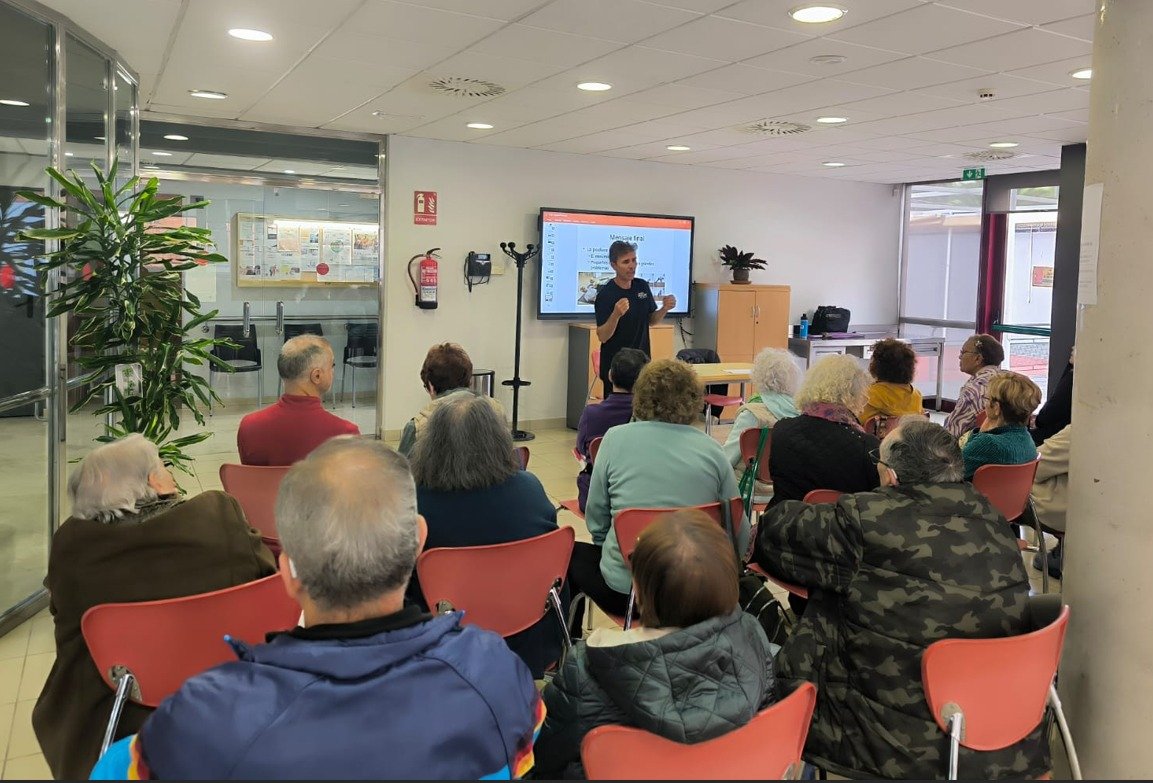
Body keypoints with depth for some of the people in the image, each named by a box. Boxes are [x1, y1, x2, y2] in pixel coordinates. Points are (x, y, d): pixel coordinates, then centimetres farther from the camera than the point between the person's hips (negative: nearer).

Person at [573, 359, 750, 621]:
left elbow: (596, 519, 2)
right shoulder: (712, 450, -3)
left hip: (623, 590, -3)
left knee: (572, 553, 26)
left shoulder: (616, 439, -6)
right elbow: (741, 535, 1)